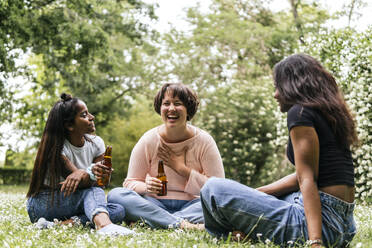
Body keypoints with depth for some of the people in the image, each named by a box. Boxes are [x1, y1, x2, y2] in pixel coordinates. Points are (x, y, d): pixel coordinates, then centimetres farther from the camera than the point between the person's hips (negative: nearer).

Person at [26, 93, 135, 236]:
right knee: (94, 192, -31)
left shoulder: (96, 143, -1)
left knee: (118, 210, -20)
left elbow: (98, 182, -12)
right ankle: (104, 225, -61)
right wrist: (90, 173, -48)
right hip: (43, 203, -6)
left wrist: (82, 175, -35)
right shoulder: (57, 147, -17)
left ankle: (63, 224, -37)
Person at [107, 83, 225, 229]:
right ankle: (182, 224, -39)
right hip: (155, 205, 1)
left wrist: (180, 167, -12)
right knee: (115, 195, -25)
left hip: (191, 205, 0)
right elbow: (130, 182, 2)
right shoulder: (148, 140, 0)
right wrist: (146, 187, -23)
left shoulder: (204, 141, -2)